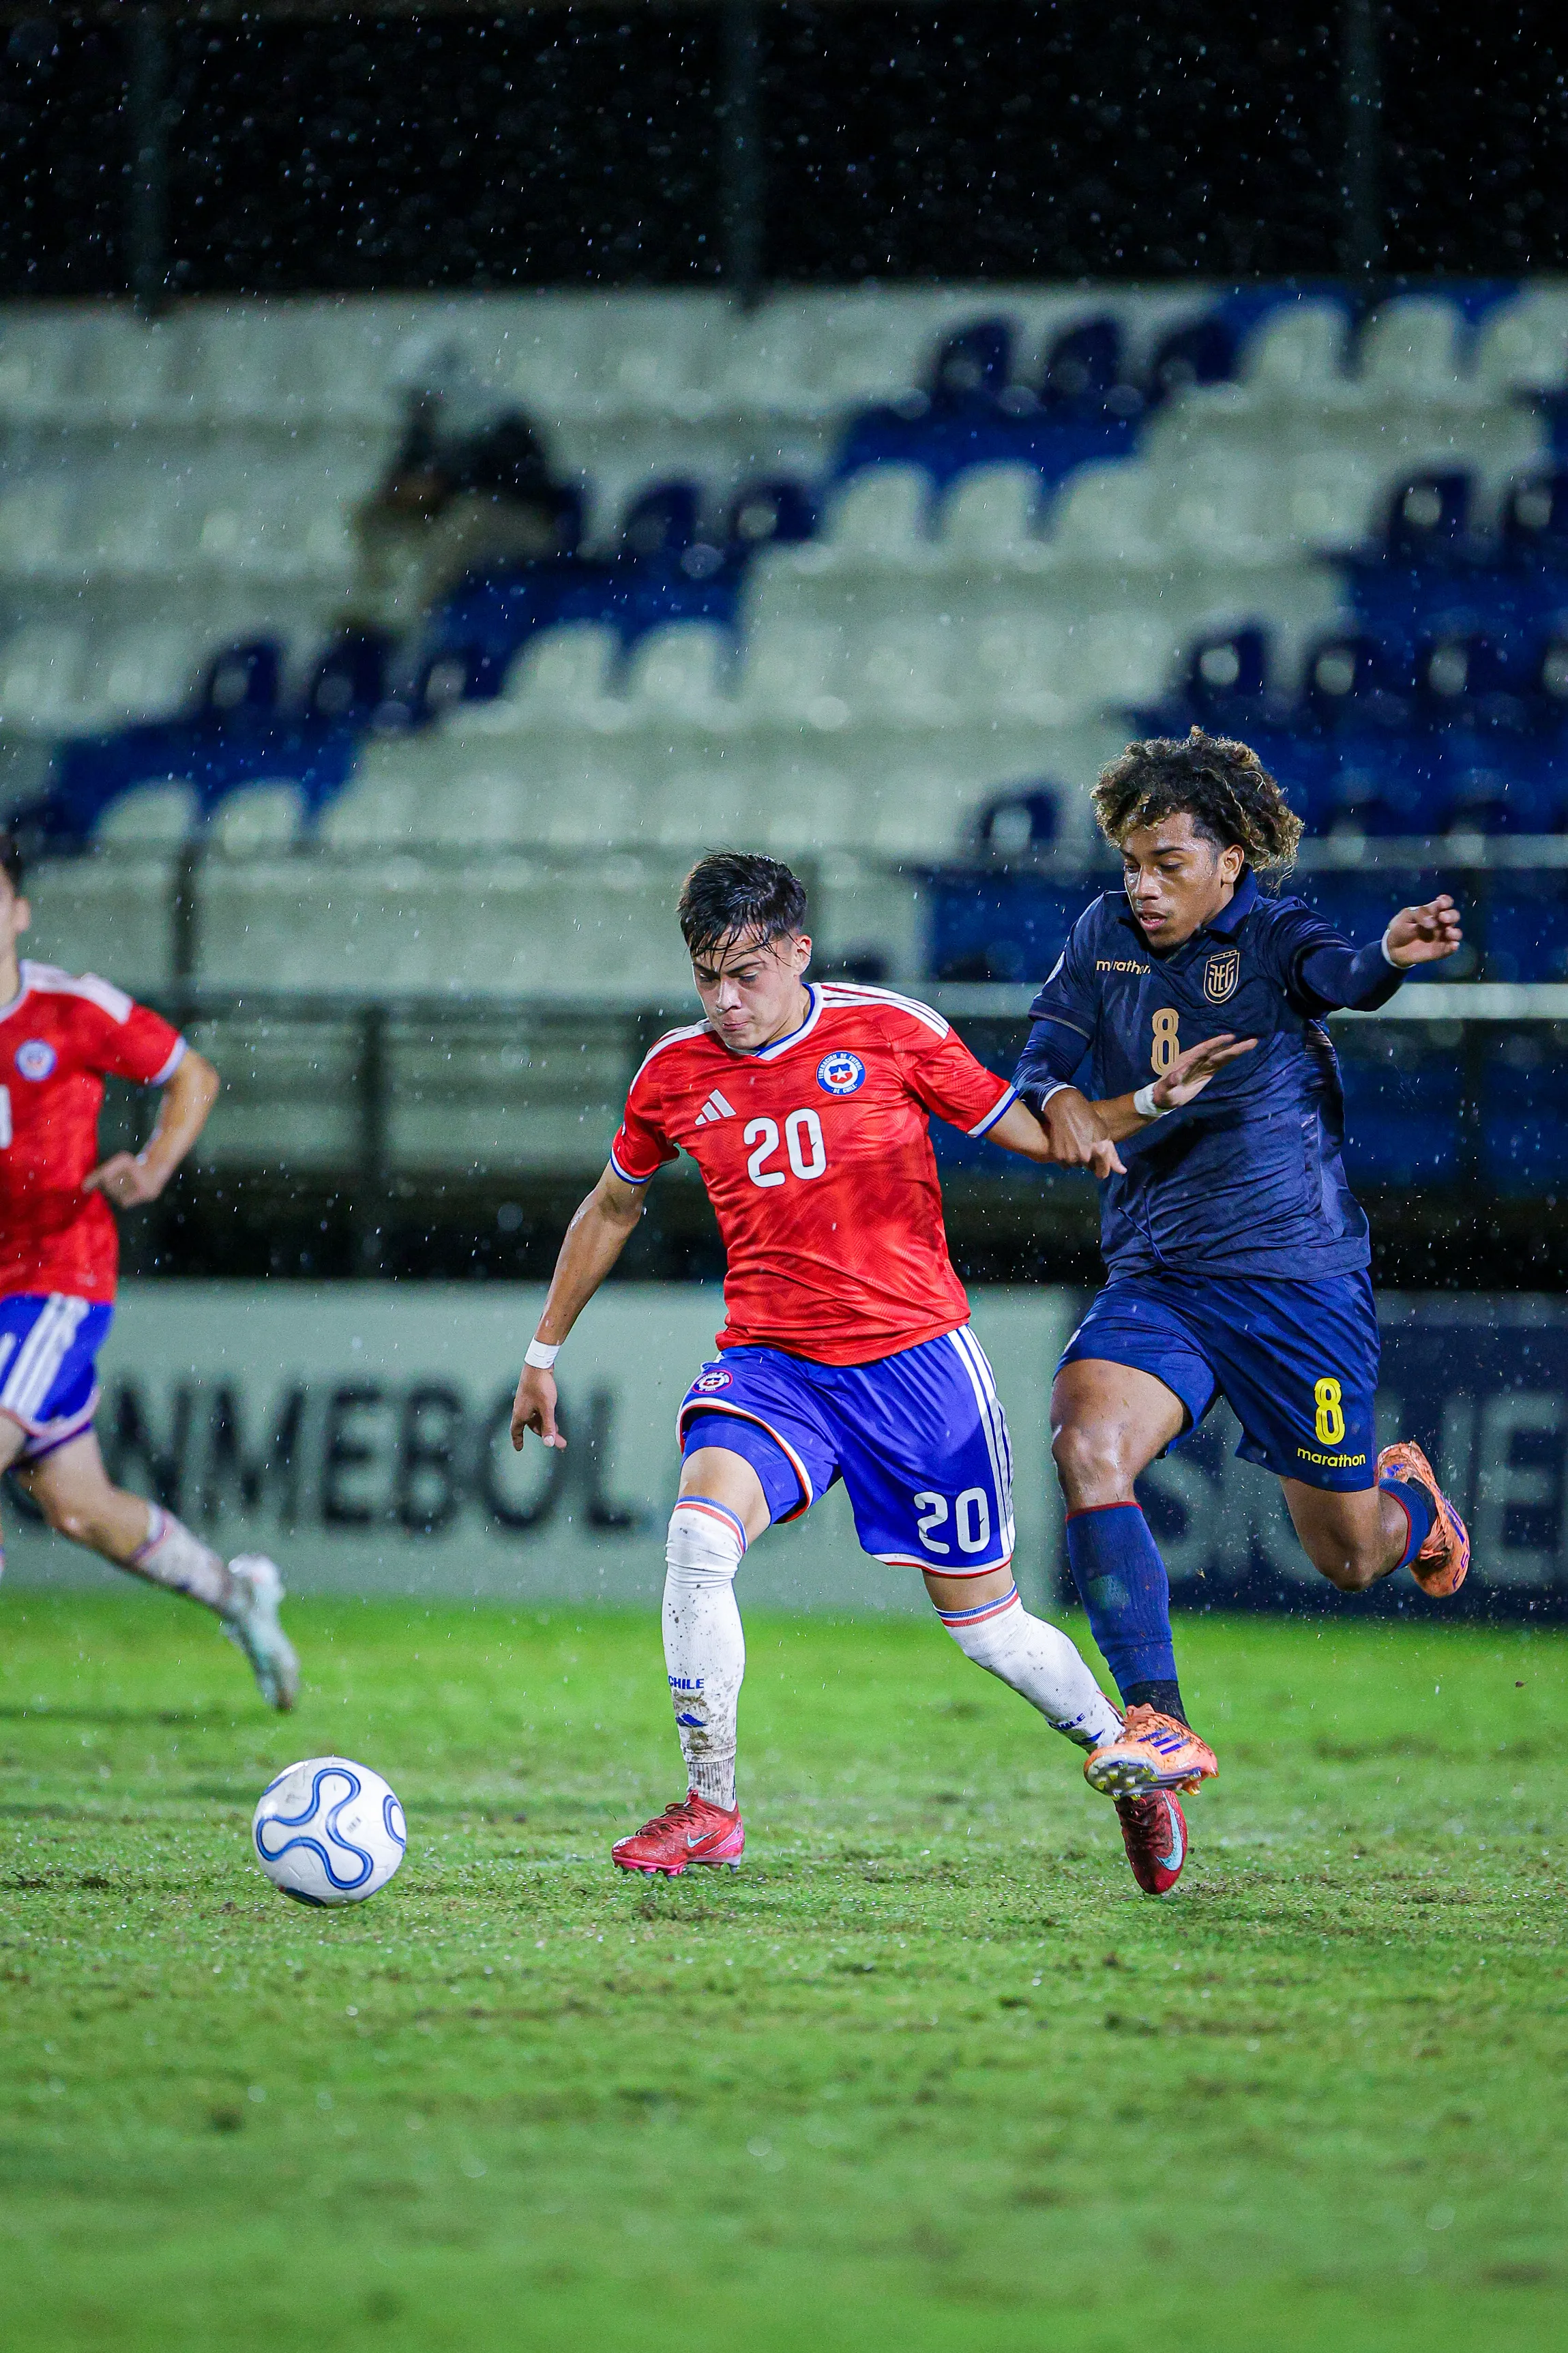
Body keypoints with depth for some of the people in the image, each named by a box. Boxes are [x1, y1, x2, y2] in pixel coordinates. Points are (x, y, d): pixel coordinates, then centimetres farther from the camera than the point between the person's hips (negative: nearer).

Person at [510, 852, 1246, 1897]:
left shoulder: (890, 1032, -5)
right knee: (699, 1535, -26)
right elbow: (612, 1207, 20)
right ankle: (711, 1810, -14)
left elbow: (1035, 1132, 2)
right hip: (768, 1364, 2)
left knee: (985, 1623, 2)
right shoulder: (677, 1074, 2)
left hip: (914, 1352, -2)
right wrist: (545, 1351, 25)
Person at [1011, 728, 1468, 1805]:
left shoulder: (1274, 937, -10)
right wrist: (1062, 1102, -18)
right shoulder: (1105, 937, 6)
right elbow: (1039, 1066, 8)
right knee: (1086, 1446, -26)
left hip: (1299, 1280, -4)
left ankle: (1411, 1497, 45)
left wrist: (1393, 954, -57)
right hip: (1153, 1283, 4)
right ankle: (1159, 1724, -24)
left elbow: (1343, 976, -32)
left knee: (1349, 1558, 6)